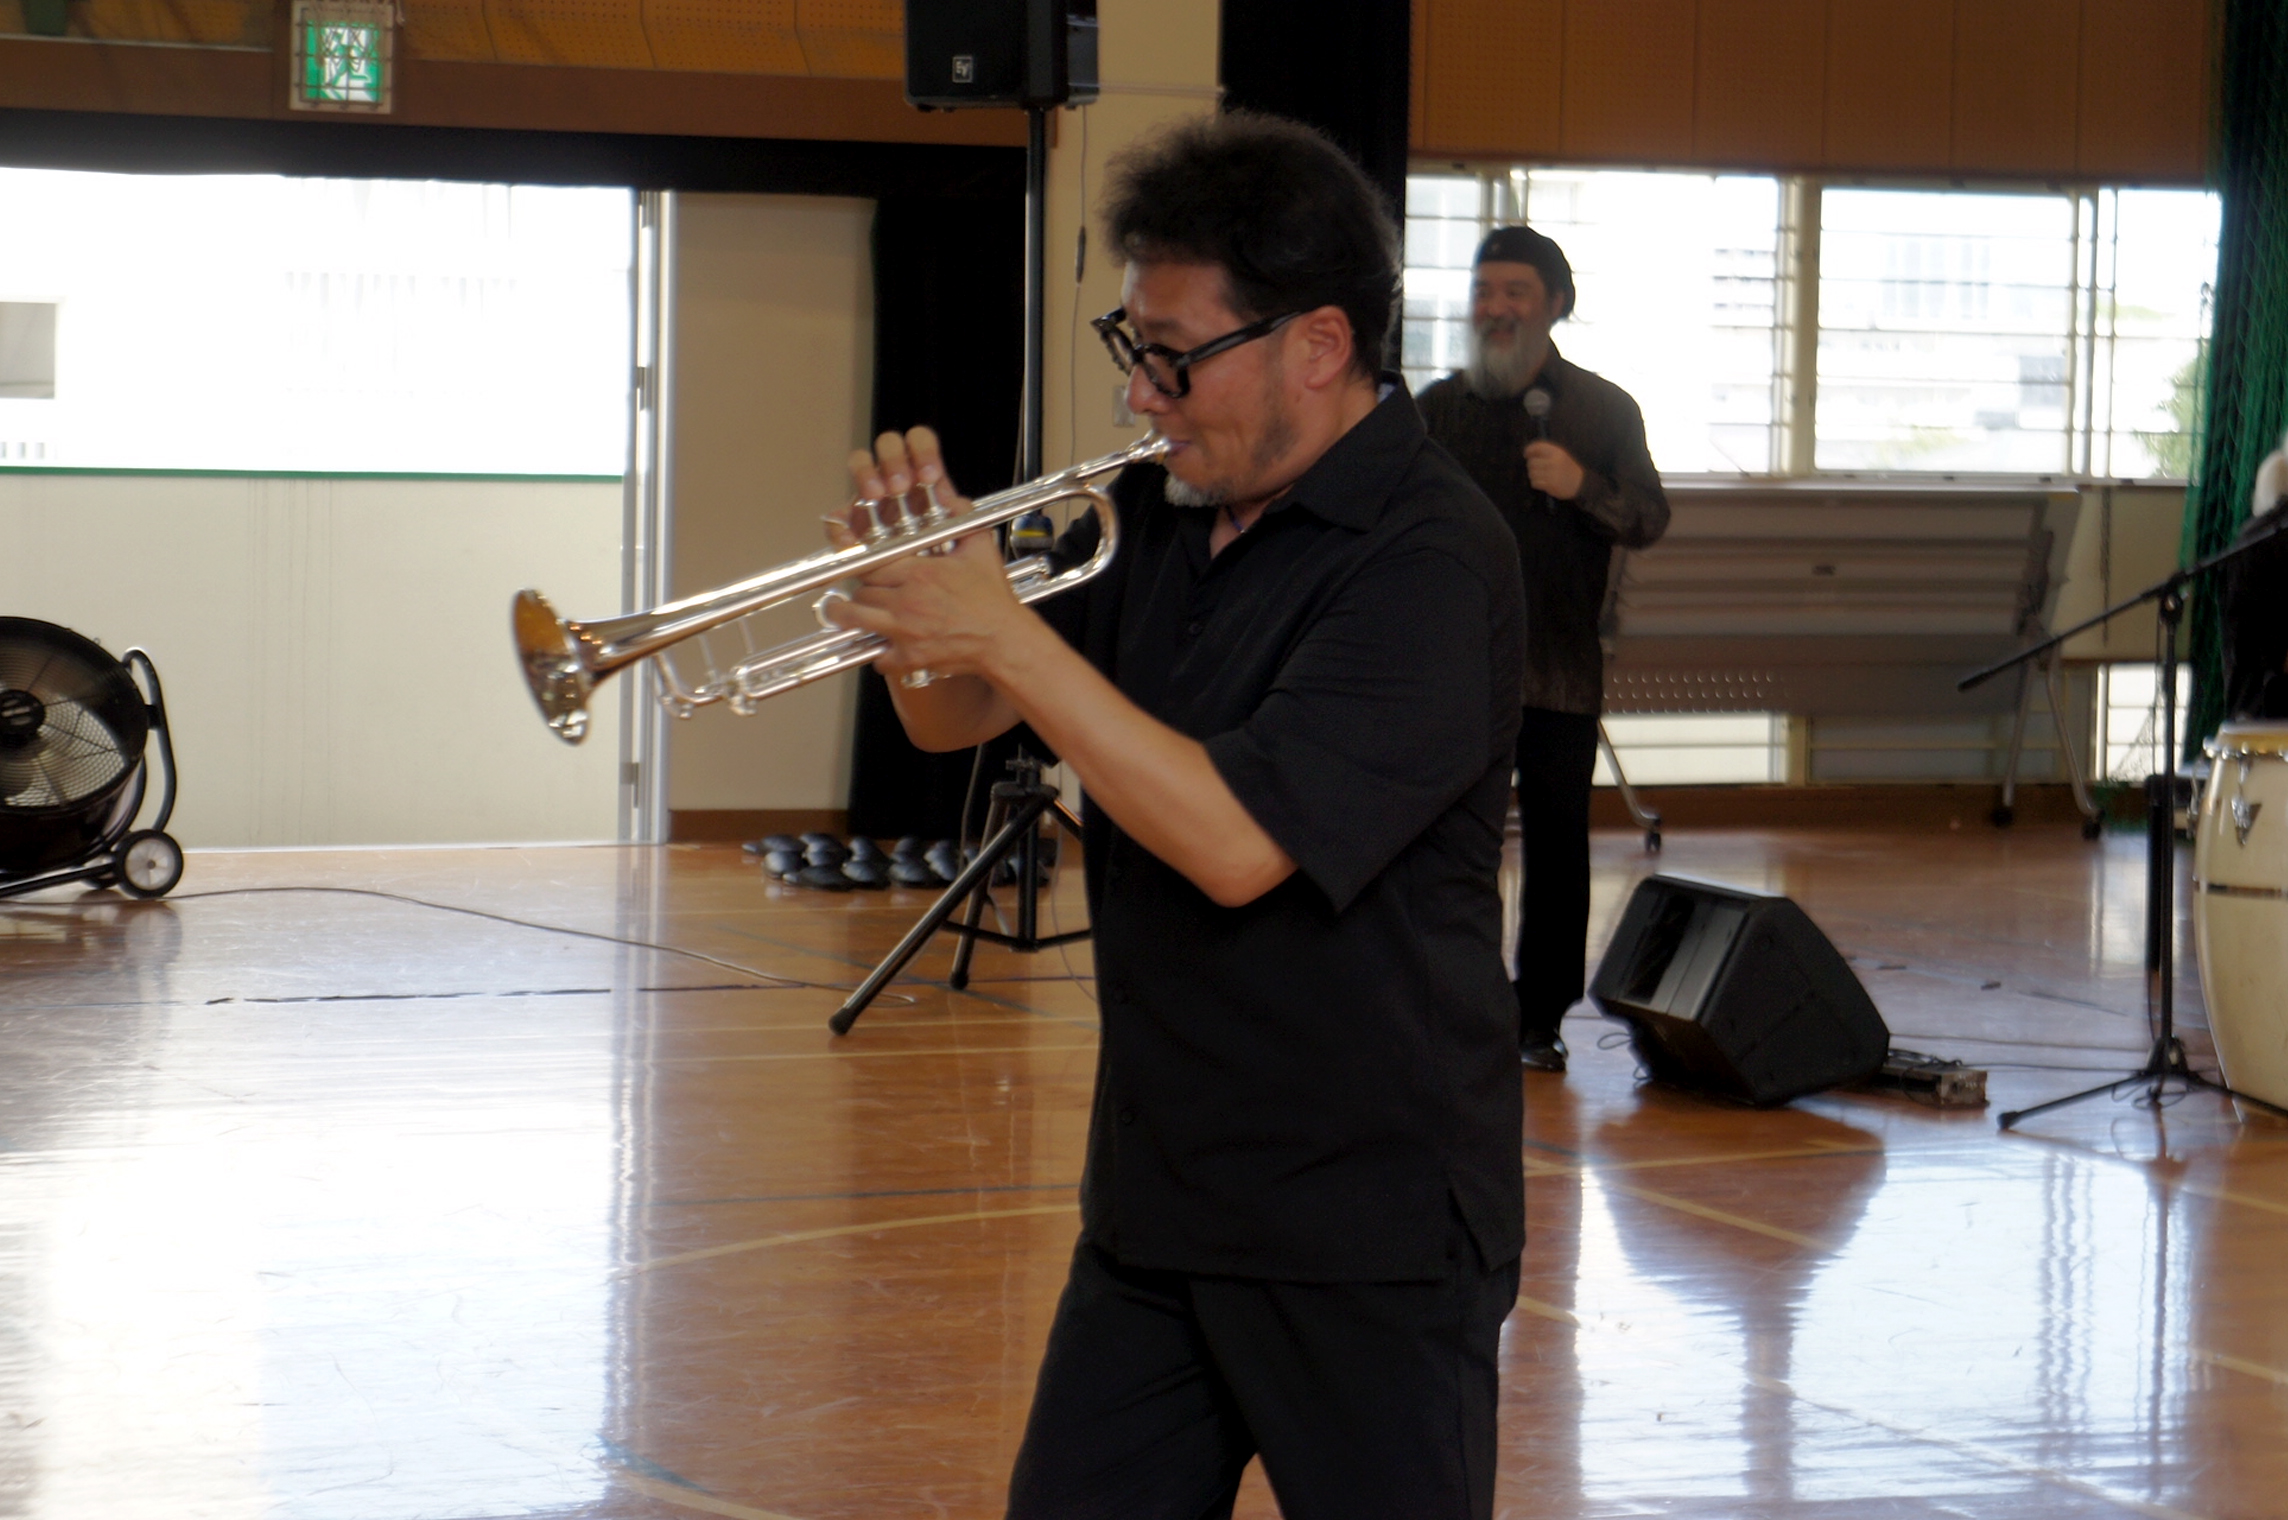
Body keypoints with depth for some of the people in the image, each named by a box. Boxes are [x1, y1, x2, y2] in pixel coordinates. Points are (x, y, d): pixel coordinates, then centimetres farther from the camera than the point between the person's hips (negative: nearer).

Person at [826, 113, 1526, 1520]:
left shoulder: (1429, 558, -18)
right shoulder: (1158, 520, 8)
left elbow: (1238, 843, -27)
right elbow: (954, 721, 16)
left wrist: (1010, 635, -22)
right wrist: (925, 597, -6)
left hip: (1366, 1229, -8)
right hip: (1156, 1195, 8)